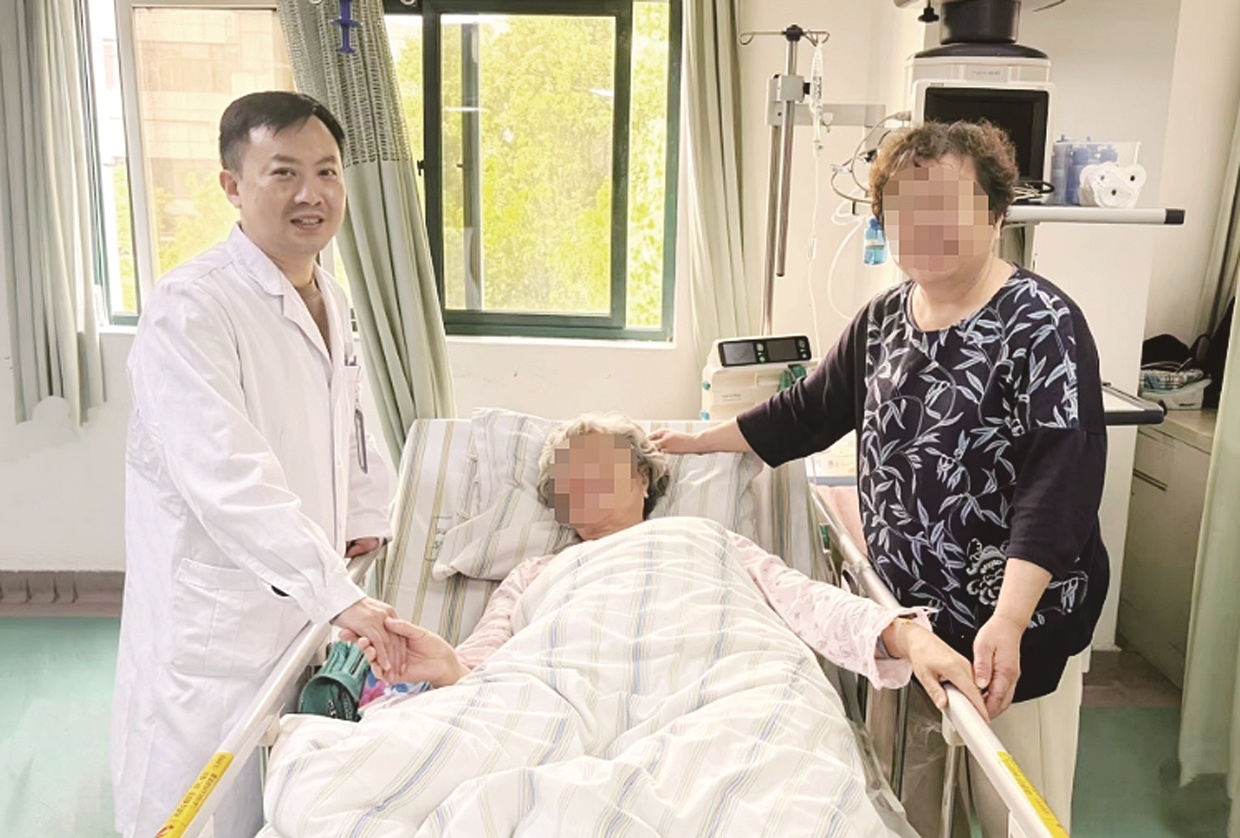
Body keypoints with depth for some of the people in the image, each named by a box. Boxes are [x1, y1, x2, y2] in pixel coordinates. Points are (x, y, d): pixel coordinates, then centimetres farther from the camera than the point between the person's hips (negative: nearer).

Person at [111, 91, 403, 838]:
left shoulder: (332, 299, 10)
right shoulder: (189, 311, -18)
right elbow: (227, 479, -27)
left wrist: (368, 517, 8)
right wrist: (339, 596, -29)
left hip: (311, 614, 8)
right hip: (212, 629, -7)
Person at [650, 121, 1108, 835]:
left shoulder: (1041, 323, -15)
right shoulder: (881, 320, 5)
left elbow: (1061, 476, -23)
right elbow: (810, 411, 16)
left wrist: (1008, 621, -32)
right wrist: (702, 440, 18)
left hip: (1015, 623, -5)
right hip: (904, 609, 6)